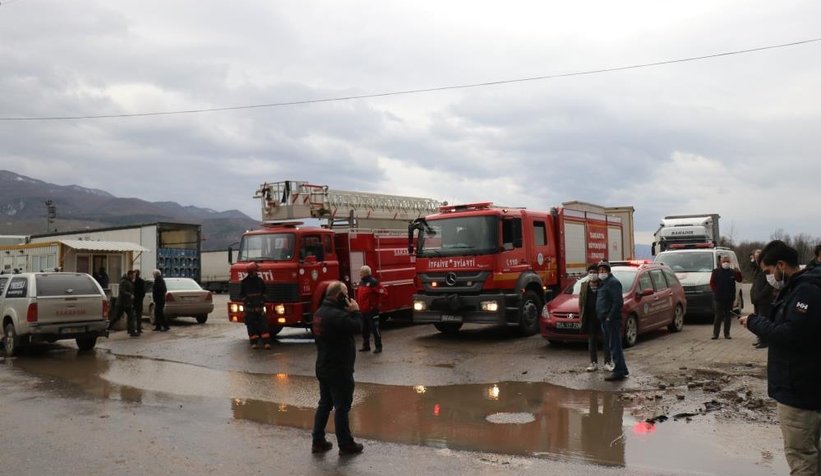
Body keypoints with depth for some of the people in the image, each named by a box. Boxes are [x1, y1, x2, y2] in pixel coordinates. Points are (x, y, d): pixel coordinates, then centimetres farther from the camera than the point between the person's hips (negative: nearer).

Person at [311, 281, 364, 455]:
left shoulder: (320, 312, 8)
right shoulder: (337, 315, -24)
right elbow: (356, 327, -23)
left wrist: (349, 312, 0)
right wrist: (355, 311, -10)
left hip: (323, 367, 9)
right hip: (339, 369, -9)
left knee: (324, 404, 16)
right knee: (342, 406, 1)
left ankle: (318, 441, 21)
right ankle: (345, 444, 10)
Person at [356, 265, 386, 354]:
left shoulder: (373, 282, -15)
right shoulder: (361, 282, 12)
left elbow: (383, 292, -19)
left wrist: (376, 303, -14)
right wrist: (359, 303, 16)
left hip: (372, 311, -9)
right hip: (363, 311, 9)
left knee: (375, 329, -2)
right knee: (364, 329, 16)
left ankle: (378, 347, 7)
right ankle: (366, 346, 27)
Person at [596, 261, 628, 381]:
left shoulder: (613, 282, -11)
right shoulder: (603, 283, 19)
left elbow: (618, 302, -20)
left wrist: (610, 316, -20)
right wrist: (606, 317, 15)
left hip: (612, 319, -10)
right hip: (606, 319, 10)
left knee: (615, 346, -7)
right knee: (615, 345, 15)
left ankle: (619, 372, -4)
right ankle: (622, 370, 23)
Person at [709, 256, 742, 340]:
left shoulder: (732, 272, 6)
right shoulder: (716, 272, 2)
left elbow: (739, 280, 1)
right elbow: (712, 283, 3)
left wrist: (738, 273, -16)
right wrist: (716, 291, -8)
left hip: (729, 298, 2)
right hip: (718, 298, -2)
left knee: (728, 316, 8)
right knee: (718, 316, -1)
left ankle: (727, 333, 15)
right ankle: (715, 334, 2)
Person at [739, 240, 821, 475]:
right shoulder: (796, 289, 13)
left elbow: (791, 335, -26)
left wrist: (754, 322, -16)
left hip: (799, 388, -11)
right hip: (798, 385, 11)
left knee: (799, 453, -3)